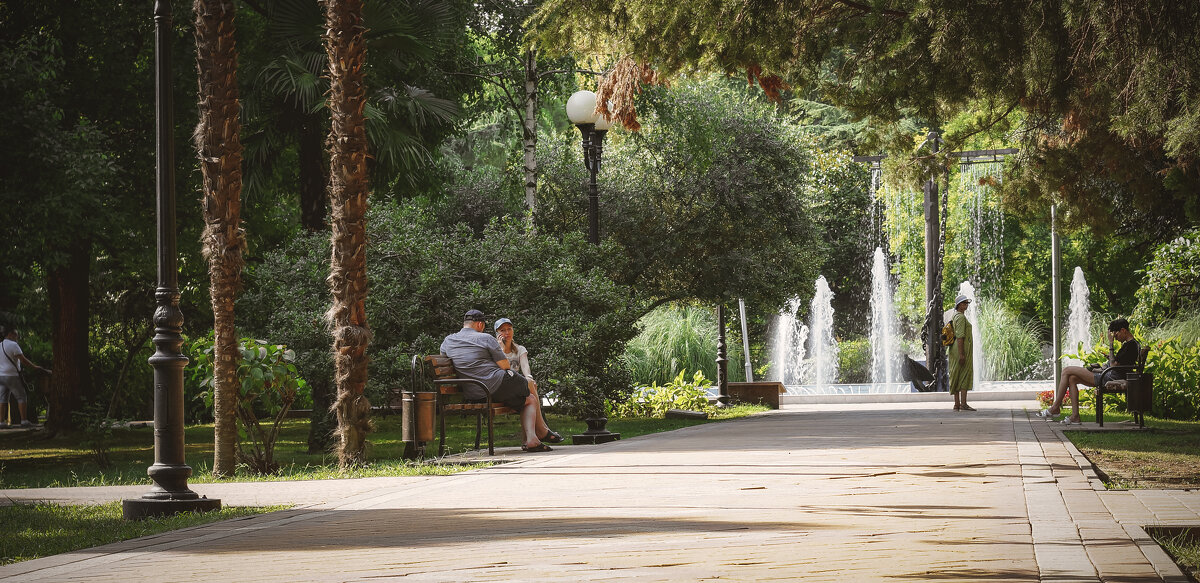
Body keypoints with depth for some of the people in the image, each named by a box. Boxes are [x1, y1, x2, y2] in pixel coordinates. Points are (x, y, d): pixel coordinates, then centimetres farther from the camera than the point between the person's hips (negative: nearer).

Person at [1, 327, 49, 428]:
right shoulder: (13, 345, -11)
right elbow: (23, 360, -15)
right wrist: (35, 367, -9)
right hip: (12, 375, -7)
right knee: (21, 397, -1)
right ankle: (24, 420, -6)